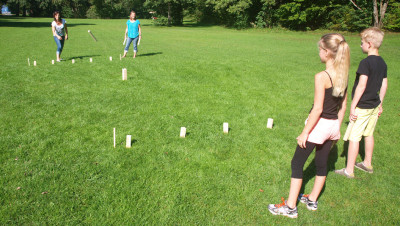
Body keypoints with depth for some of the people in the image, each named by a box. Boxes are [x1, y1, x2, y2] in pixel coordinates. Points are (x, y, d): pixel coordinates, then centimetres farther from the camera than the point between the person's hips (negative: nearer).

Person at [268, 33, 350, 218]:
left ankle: (290, 207, 11)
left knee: (297, 163, 4)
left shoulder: (322, 77, -21)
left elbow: (318, 109, -21)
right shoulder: (343, 75, 3)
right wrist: (337, 127, 20)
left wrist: (305, 133, -15)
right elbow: (343, 106, 10)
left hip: (318, 125, -8)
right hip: (333, 125, 8)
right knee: (322, 163, 19)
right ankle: (312, 200, 36)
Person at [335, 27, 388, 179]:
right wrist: (380, 104, 22)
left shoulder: (366, 62, -18)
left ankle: (349, 170, 5)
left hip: (362, 107, -8)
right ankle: (367, 164, 34)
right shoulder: (383, 63, 7)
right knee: (368, 134, 20)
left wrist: (353, 106, -17)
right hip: (374, 106, 8)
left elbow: (362, 85, -21)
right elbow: (384, 85, 13)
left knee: (354, 137, -1)